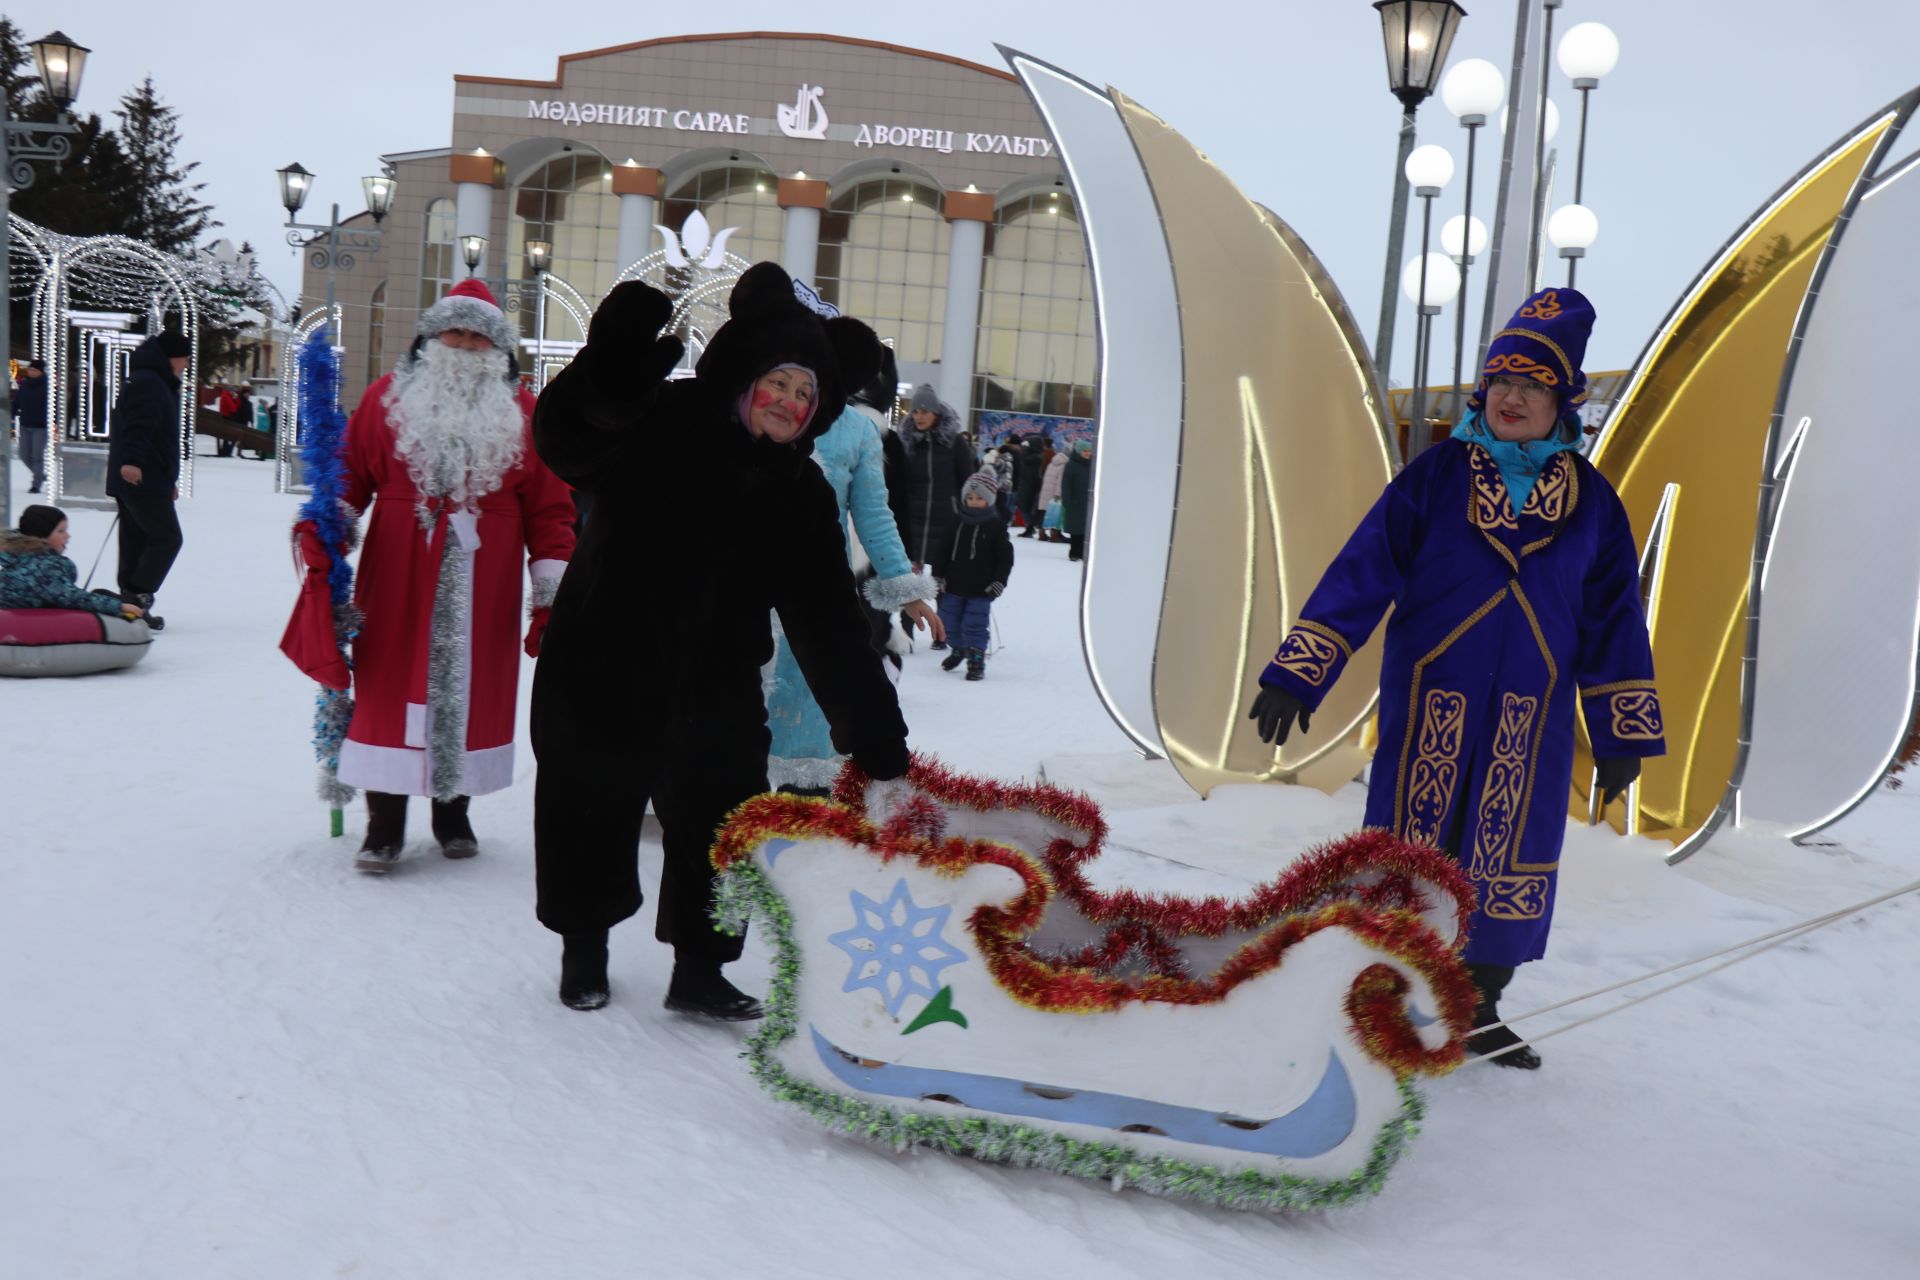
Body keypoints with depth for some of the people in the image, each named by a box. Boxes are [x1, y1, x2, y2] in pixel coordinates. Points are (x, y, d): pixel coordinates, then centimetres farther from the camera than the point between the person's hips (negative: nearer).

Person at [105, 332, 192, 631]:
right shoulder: (148, 383, -11)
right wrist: (131, 460, -38)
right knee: (167, 538, -9)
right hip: (142, 479, -11)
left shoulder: (158, 383, 24)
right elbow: (138, 426, -26)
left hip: (132, 480, 11)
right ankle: (136, 598, -11)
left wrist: (169, 480, 34)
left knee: (136, 541, 11)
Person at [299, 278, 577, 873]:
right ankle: (384, 824, 11)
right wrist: (319, 532, -7)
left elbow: (549, 509, 4)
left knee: (470, 686, 7)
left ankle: (453, 812, 25)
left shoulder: (523, 415, 6)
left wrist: (552, 594, -2)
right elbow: (350, 474, 9)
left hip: (482, 585, 0)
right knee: (390, 685, 1)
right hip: (397, 580, 0)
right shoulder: (388, 398, 7)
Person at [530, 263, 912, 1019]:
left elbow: (831, 628, -3)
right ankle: (583, 950, 36)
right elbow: (564, 445, -28)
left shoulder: (801, 498, -2)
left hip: (716, 696, 3)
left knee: (719, 831, 7)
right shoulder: (658, 425, -11)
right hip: (600, 676, -3)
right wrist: (610, 376, -49)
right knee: (591, 819, 13)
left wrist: (878, 741, -9)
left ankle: (699, 970, 27)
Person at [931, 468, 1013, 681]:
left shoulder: (995, 526, -5)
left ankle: (976, 660, 8)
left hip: (980, 590, -4)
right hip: (954, 585, 4)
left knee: (975, 625, -4)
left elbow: (1006, 557, -4)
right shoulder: (957, 522, 4)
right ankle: (959, 649, 39)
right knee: (949, 623, 14)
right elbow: (943, 551, 8)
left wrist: (999, 582, -11)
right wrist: (938, 575, 1)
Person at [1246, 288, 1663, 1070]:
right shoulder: (1436, 476, -2)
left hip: (1533, 712, 3)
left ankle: (1478, 1007, 23)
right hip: (1429, 697, -2)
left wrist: (1620, 734, 10)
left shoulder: (1591, 501, 6)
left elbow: (1614, 619, 11)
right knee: (1410, 844, 2)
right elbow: (1361, 571, -6)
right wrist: (1296, 674, -12)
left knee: (1513, 855, 7)